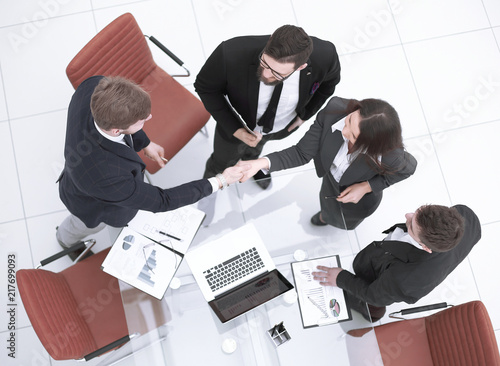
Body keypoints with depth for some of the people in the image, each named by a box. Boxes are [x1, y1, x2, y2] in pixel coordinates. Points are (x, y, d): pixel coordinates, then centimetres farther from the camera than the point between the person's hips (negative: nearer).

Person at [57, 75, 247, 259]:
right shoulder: (105, 176, -51)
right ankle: (66, 238, 68)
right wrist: (220, 181, -28)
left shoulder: (93, 86, -38)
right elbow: (161, 201, -35)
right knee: (86, 226, 33)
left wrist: (144, 142, -6)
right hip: (93, 205, -4)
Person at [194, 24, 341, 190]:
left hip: (284, 126, 2)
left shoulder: (325, 56, -37)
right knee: (224, 161, 30)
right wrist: (235, 130, -28)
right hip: (236, 125, -1)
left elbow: (330, 80, -10)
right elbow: (205, 87, -23)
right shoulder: (230, 54, -43)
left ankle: (250, 159, 74)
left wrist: (304, 114, -7)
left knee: (256, 147, 37)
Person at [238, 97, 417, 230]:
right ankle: (327, 215, 80)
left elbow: (408, 168, -20)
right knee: (328, 206, 40)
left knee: (347, 222, 36)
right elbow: (302, 153, -31)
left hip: (361, 199, -2)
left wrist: (367, 187, -28)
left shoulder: (390, 156, -47)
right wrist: (261, 163, -44)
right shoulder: (335, 110, -41)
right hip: (331, 181, 3)